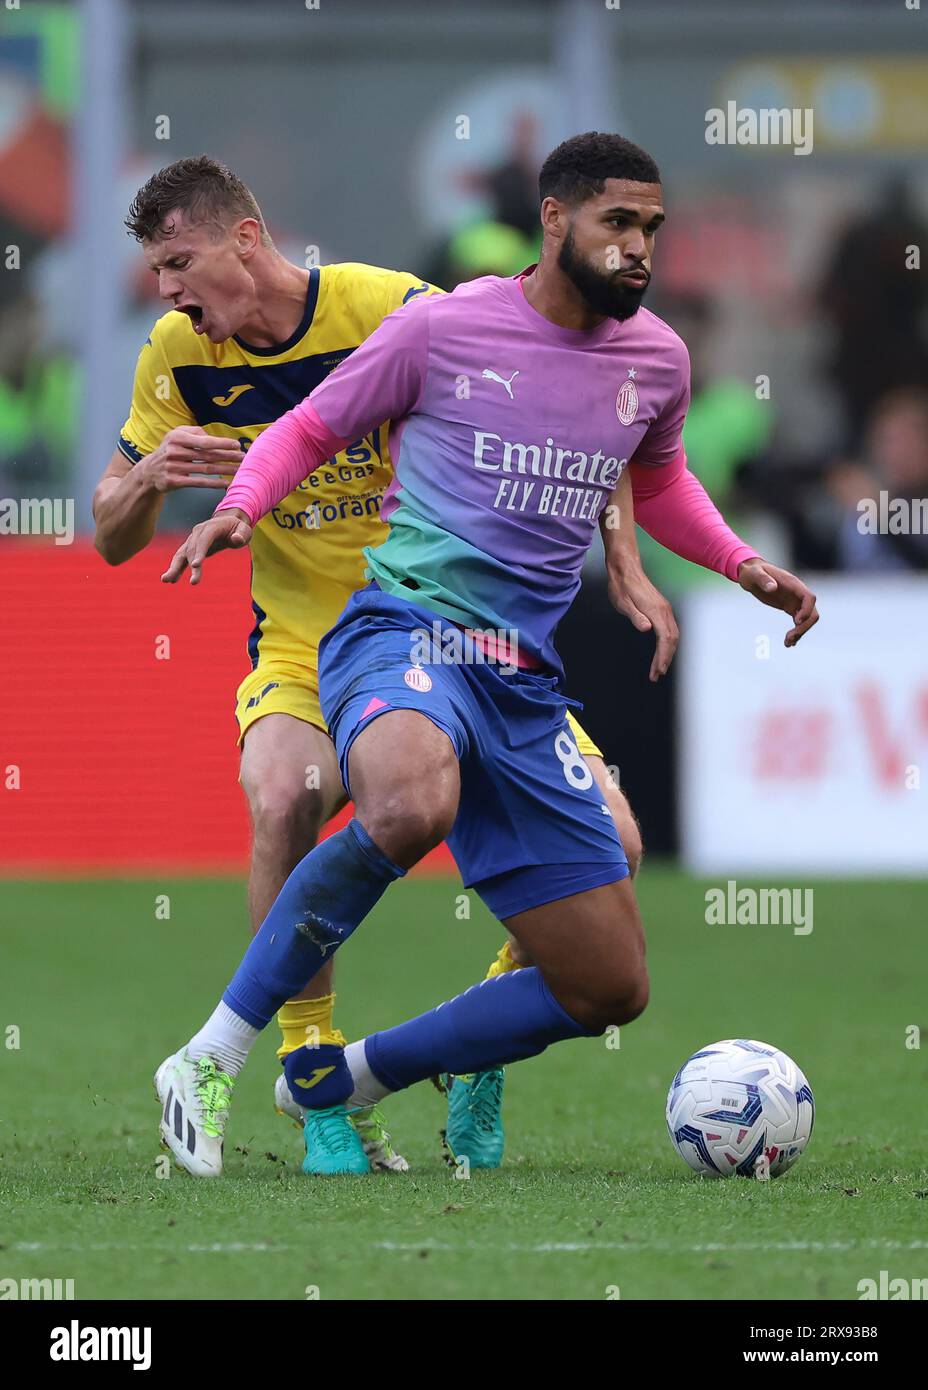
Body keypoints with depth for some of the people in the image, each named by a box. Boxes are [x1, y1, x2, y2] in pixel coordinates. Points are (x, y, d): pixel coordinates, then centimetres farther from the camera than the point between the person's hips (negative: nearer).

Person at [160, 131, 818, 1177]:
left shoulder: (655, 358, 13)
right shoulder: (443, 328, -2)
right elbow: (306, 431, 9)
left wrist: (739, 564, 19)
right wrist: (239, 507, -10)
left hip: (525, 686, 6)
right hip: (405, 627, -6)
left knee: (609, 990, 3)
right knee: (411, 808, -43)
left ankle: (336, 1082, 17)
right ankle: (214, 1057, -27)